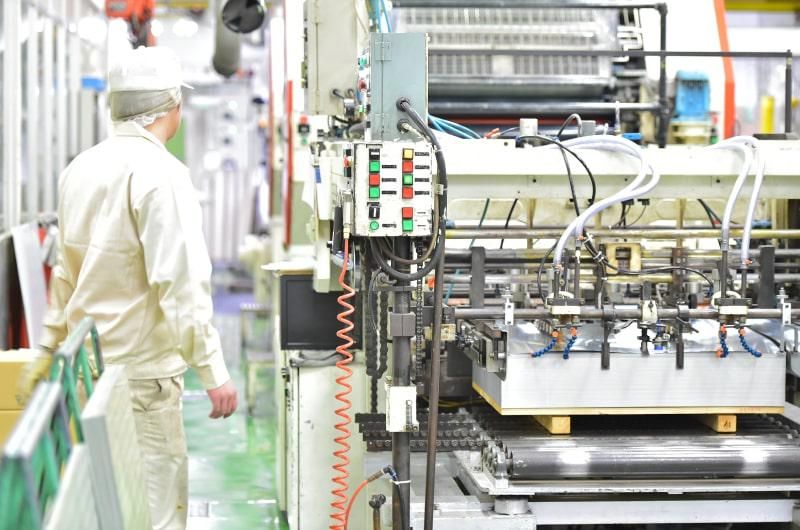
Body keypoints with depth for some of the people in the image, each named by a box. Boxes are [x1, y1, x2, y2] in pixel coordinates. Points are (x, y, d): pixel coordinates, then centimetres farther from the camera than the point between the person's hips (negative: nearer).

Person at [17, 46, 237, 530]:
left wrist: (50, 350, 29)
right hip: (142, 368, -8)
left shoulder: (81, 169, 10)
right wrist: (213, 371, -18)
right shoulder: (161, 173, -15)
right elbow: (182, 282, -20)